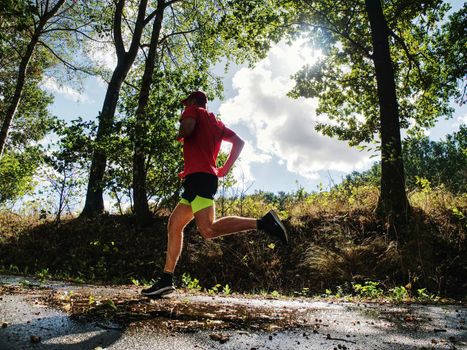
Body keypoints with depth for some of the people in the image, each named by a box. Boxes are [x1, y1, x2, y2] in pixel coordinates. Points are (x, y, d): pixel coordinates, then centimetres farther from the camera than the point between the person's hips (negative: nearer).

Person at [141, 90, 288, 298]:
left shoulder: (193, 110, 8)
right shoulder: (216, 123, 28)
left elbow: (187, 128, -15)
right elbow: (239, 142, 23)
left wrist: (179, 136, 8)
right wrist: (225, 169, 20)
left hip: (198, 176, -9)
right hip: (209, 176, 9)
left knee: (208, 230, -23)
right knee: (174, 225, 10)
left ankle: (263, 222, -26)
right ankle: (166, 279, 7)